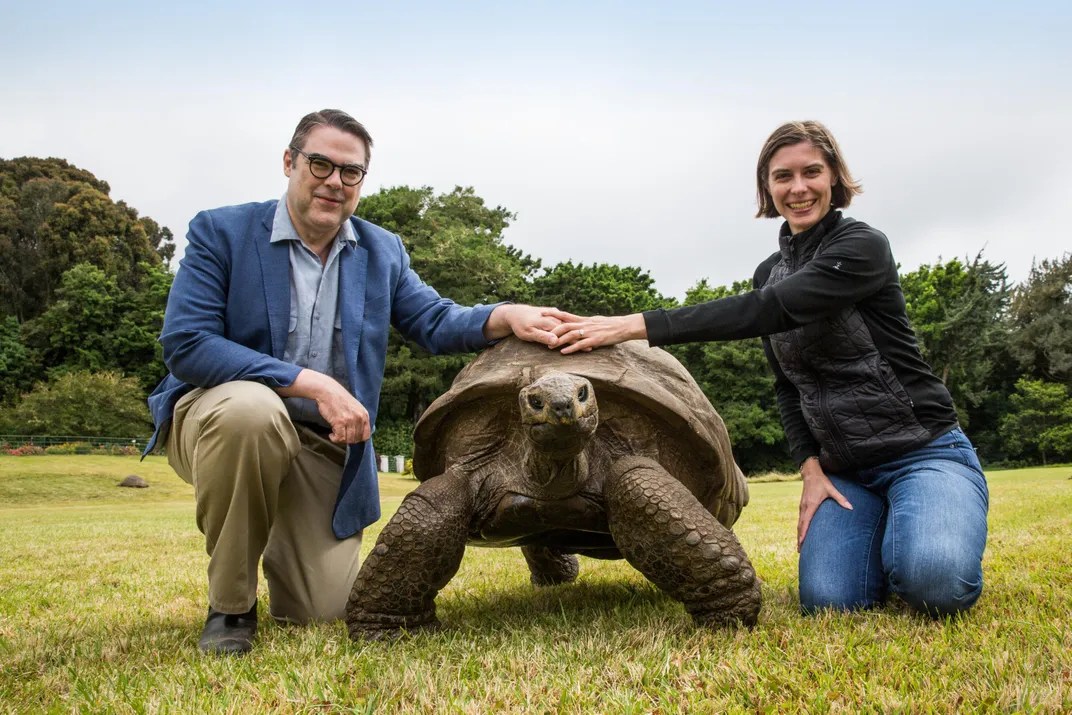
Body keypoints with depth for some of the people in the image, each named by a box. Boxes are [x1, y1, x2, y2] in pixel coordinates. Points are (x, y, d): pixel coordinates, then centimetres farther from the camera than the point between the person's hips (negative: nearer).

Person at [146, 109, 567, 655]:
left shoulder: (382, 251, 6)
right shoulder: (220, 231, -8)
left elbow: (436, 323, 1)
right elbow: (184, 346, -18)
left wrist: (506, 317, -22)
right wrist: (311, 383, -26)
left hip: (325, 445, 3)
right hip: (220, 417, -3)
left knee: (322, 611, -5)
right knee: (252, 407, -40)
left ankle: (278, 541, 33)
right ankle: (230, 605, -17)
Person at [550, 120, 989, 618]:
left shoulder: (863, 246, -12)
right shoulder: (769, 273, 9)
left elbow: (770, 311, -27)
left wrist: (639, 325, -33)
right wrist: (810, 466, -6)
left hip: (921, 448, -4)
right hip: (842, 467, 5)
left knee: (934, 583, -31)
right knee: (828, 599, -18)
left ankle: (905, 536, 5)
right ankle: (883, 535, 13)